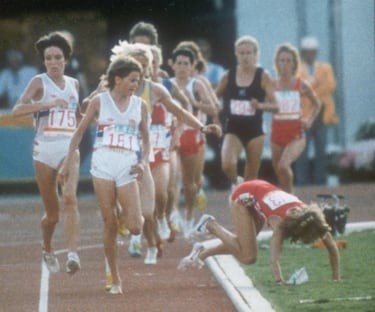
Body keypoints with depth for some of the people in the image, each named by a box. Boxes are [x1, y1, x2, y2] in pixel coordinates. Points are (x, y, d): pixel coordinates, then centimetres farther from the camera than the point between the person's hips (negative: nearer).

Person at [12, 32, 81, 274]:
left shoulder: (73, 84, 13)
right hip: (45, 148, -2)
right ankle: (48, 250, 33)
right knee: (53, 212, 5)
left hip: (69, 148, 2)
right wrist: (48, 104, -25)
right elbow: (18, 110, -16)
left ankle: (73, 253, -32)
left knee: (70, 197, -23)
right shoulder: (39, 82, -1)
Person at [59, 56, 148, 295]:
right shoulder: (100, 101, 3)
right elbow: (80, 132, 9)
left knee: (135, 228, -10)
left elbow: (146, 138, 14)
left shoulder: (140, 105, 8)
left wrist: (144, 162, -4)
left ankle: (136, 218, 28)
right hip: (103, 165, -1)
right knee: (109, 224, 0)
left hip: (128, 167, 1)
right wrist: (68, 163, 7)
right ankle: (115, 279, 9)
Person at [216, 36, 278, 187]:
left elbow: (275, 105, -7)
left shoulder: (263, 76, -3)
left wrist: (260, 105, -26)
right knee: (228, 165, -24)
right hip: (233, 129, 0)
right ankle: (237, 184, 8)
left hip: (254, 130, 0)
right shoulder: (228, 76, 2)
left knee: (251, 178, 5)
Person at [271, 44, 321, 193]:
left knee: (283, 165, -24)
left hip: (296, 135, -3)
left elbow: (316, 104, 15)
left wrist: (309, 121, 2)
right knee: (278, 169, 9)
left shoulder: (301, 85, 0)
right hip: (277, 134, 3)